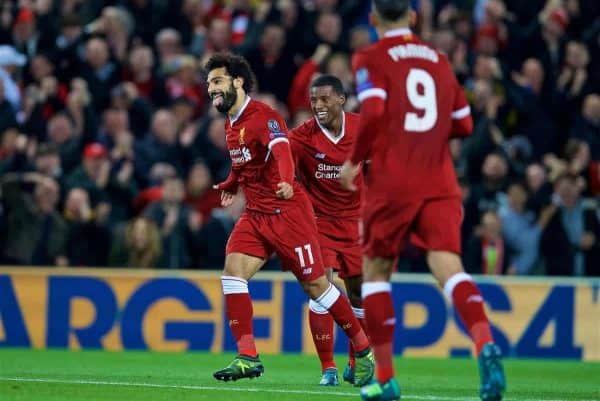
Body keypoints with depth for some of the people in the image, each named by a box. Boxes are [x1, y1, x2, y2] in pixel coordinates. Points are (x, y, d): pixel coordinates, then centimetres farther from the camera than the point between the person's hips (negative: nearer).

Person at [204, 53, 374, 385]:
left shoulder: (262, 117, -17)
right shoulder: (231, 124, 10)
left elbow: (280, 150, -36)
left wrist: (286, 181, -53)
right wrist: (230, 185, 34)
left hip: (287, 212, -8)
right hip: (255, 214, 8)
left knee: (314, 284, -2)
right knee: (233, 270, -11)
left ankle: (364, 351, 14)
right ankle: (247, 357, -13)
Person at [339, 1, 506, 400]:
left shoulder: (371, 59, 0)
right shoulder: (439, 60, 16)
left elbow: (374, 112, -14)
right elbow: (464, 123, 18)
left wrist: (354, 161, -2)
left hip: (392, 183, -3)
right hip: (440, 183, 3)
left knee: (375, 270, 12)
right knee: (448, 265, -10)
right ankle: (486, 344, -38)